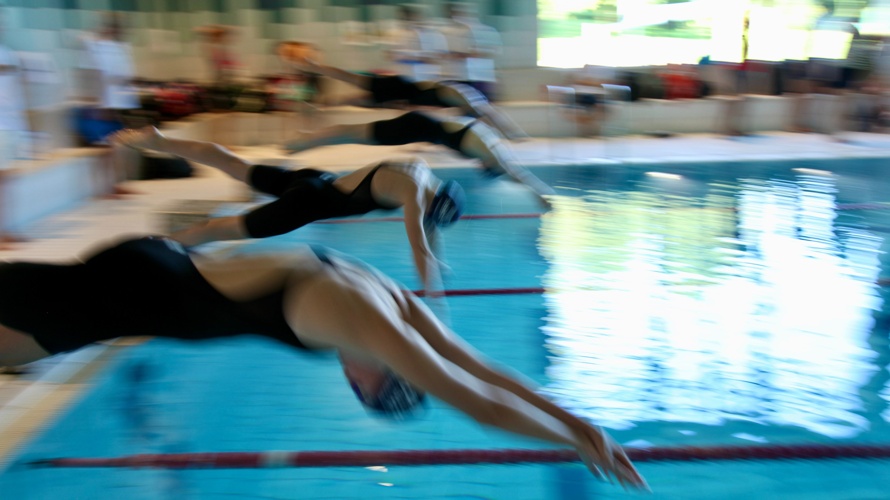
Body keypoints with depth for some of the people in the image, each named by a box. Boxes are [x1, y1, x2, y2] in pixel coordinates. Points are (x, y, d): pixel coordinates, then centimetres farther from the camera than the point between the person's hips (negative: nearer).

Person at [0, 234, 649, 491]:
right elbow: (481, 404, -24)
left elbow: (486, 371, 5)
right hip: (135, 291, -8)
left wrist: (575, 419, 5)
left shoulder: (396, 301, -1)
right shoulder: (376, 329, -25)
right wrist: (578, 439, -12)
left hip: (159, 264, 8)